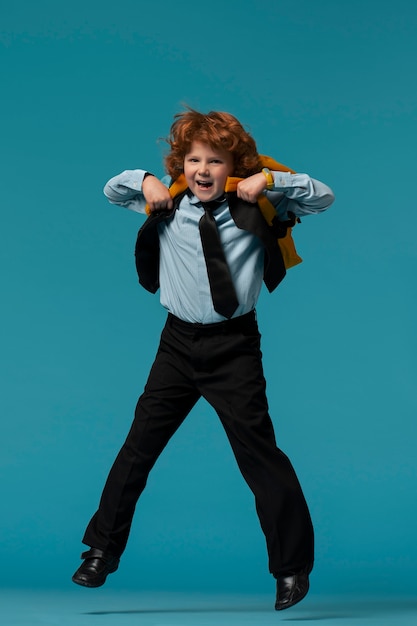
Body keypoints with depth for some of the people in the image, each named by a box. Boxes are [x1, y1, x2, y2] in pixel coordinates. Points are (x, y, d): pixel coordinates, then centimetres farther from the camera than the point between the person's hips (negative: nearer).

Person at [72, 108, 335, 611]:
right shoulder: (167, 206, 4)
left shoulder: (255, 208, -2)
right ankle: (102, 551, 24)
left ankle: (292, 568, 17)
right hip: (178, 343, 3)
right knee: (138, 446, 7)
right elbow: (112, 190, 21)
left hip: (234, 346, -2)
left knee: (258, 453, 0)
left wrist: (270, 179, -12)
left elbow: (323, 197, 0)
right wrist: (145, 181, 0)